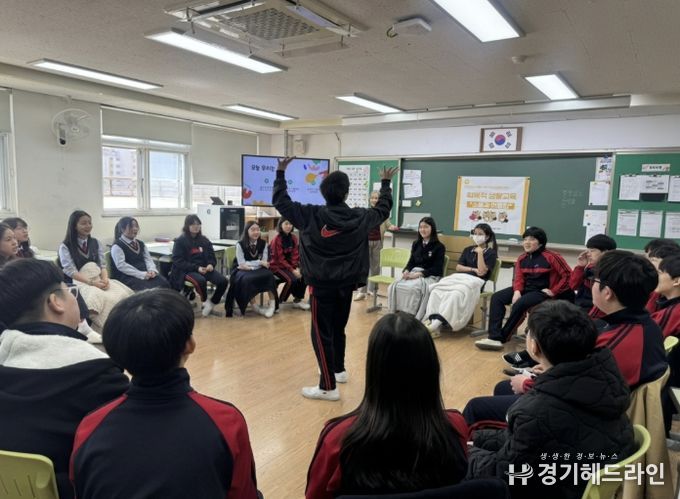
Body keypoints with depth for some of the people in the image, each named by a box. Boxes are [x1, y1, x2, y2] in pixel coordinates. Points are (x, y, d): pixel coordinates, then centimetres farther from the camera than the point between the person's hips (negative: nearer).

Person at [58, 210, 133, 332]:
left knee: (122, 294, -29)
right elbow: (70, 271, -7)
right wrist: (91, 282, -20)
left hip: (99, 279, 4)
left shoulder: (96, 243, 17)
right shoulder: (65, 247, 3)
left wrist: (105, 279, -13)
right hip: (80, 282, -4)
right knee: (100, 298, -39)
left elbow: (102, 265, 9)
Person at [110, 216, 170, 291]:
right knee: (150, 288, -33)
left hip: (145, 274, 6)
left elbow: (148, 259, 16)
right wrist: (142, 274, -19)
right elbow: (121, 266, -11)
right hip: (127, 277, -6)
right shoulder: (117, 246, -1)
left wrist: (152, 270, -8)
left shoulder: (140, 244, 21)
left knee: (163, 282, -24)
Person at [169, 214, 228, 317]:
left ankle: (212, 303, 2)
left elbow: (211, 256, 15)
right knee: (201, 281, -38)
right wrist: (196, 268, -20)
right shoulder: (180, 241, -2)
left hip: (205, 268, 5)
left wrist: (211, 265, -11)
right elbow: (178, 261, -9)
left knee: (223, 281, -20)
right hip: (187, 270, -4)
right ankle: (205, 302, -8)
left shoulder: (204, 240, 12)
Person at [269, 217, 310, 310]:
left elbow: (295, 254, 3)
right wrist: (292, 270, -23)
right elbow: (280, 259, -17)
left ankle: (298, 300, -2)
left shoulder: (293, 238, 4)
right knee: (292, 279, -30)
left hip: (290, 264, 6)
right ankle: (280, 301, -11)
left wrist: (296, 268, -13)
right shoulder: (277, 239, -15)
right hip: (277, 266, -6)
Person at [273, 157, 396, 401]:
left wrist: (280, 173, 9)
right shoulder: (359, 217, -2)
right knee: (337, 328, 22)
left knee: (321, 333, 0)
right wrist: (386, 183, 32)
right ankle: (339, 370, 39)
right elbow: (383, 210, 18)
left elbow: (280, 202, -1)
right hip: (347, 283, 5)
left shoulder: (311, 215, -10)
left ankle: (328, 387, 1)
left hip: (322, 284, -4)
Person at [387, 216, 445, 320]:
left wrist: (419, 274, -18)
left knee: (412, 288, -36)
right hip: (413, 273, 5)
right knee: (394, 286, -24)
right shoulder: (416, 244, 18)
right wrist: (406, 271, -6)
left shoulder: (439, 247, -1)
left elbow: (437, 268, -7)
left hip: (430, 276, -5)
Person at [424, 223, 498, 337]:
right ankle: (432, 321, -38)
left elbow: (481, 272, -7)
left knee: (456, 294, -37)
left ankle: (436, 324, -41)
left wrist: (480, 253, -8)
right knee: (436, 289, -26)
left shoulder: (491, 253, 6)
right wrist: (473, 269, -2)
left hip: (475, 281, -5)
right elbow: (458, 267, 13)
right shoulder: (468, 250, 22)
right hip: (459, 277, 5)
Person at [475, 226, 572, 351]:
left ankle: (502, 338, -16)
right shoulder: (522, 258, 8)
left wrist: (554, 291, -12)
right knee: (496, 297, -12)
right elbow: (519, 278, 6)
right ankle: (494, 337, -23)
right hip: (525, 288, 7)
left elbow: (568, 275, -10)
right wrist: (517, 291, -14)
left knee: (520, 304, -34)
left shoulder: (551, 257, -11)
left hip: (542, 291, -7)